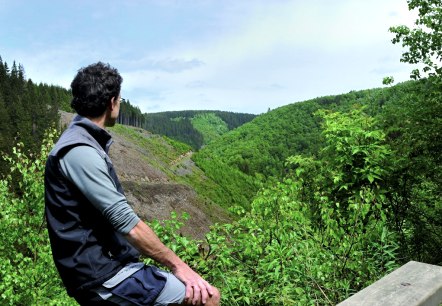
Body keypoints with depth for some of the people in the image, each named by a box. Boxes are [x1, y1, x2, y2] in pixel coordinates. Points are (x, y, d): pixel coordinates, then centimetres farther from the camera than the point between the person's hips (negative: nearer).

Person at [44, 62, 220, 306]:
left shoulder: (86, 144, 13)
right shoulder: (79, 151, -19)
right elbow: (127, 222, -22)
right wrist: (177, 265, -14)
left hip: (109, 262, 10)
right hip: (101, 275, -9)